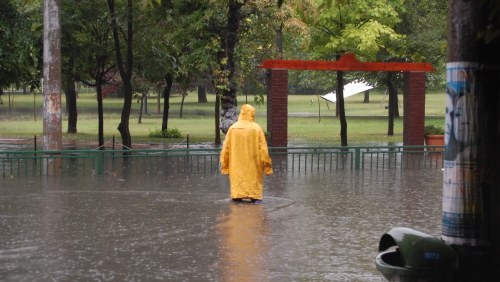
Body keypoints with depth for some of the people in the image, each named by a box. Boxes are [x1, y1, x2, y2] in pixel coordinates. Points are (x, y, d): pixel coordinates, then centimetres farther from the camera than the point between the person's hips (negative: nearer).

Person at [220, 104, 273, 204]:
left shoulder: (233, 128, -4)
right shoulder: (257, 128, -8)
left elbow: (226, 147, 1)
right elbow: (263, 148, -5)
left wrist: (224, 163, 12)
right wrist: (266, 163, 4)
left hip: (236, 163, 1)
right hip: (252, 164, -1)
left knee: (238, 178, 10)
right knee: (253, 177, 8)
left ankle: (237, 195, 9)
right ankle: (255, 196, 4)